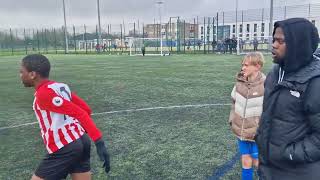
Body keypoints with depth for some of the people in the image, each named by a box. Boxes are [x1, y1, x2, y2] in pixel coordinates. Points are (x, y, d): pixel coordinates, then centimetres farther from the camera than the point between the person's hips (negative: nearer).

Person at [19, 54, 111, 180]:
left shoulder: (43, 94, -13)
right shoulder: (61, 87, 11)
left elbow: (79, 113, -22)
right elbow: (86, 110, 12)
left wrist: (99, 141, -26)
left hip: (64, 149, -8)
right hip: (81, 140, 8)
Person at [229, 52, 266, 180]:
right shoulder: (240, 82, -3)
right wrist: (232, 119, 8)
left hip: (257, 134, -4)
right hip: (242, 132, 4)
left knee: (258, 163, 12)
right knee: (246, 162, 17)